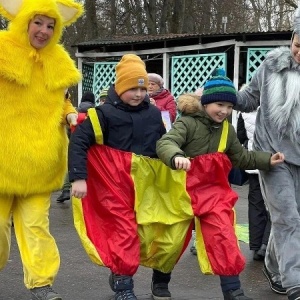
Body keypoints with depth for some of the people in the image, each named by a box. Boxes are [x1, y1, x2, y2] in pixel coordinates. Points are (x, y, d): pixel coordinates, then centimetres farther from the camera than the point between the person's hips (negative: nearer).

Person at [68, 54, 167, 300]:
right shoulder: (105, 113, -11)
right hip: (119, 184, -4)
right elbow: (78, 142, -16)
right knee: (126, 232, -6)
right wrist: (79, 177, -24)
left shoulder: (154, 113, 4)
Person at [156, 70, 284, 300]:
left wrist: (267, 160, 5)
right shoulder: (188, 123, -15)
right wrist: (176, 156, -54)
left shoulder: (227, 129, 6)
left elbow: (241, 158, 18)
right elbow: (165, 143, -32)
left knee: (223, 236, -9)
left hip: (214, 190, 4)